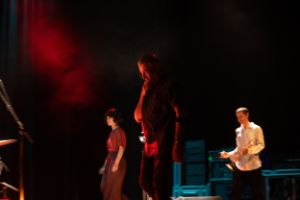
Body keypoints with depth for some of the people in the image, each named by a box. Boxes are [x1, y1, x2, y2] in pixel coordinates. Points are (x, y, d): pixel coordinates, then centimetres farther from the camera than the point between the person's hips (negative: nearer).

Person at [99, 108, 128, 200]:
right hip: (110, 161, 9)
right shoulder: (112, 132, 17)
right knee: (105, 188, 7)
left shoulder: (119, 131, -8)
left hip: (117, 161, -9)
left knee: (113, 189, -5)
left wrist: (116, 164, -23)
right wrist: (105, 166, 17)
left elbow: (121, 148, -16)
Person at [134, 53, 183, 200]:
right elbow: (138, 117, 16)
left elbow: (178, 115, -12)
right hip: (150, 142, 8)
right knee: (145, 181, 11)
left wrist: (177, 143, -21)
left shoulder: (168, 86, -4)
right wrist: (143, 95, 3)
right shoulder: (148, 91, 17)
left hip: (164, 141, -8)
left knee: (160, 182, -13)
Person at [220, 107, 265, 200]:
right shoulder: (238, 130, 12)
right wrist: (228, 154, -1)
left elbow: (261, 145, -9)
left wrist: (248, 150, -23)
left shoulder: (256, 129, -3)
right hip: (239, 166, 4)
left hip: (253, 165, -4)